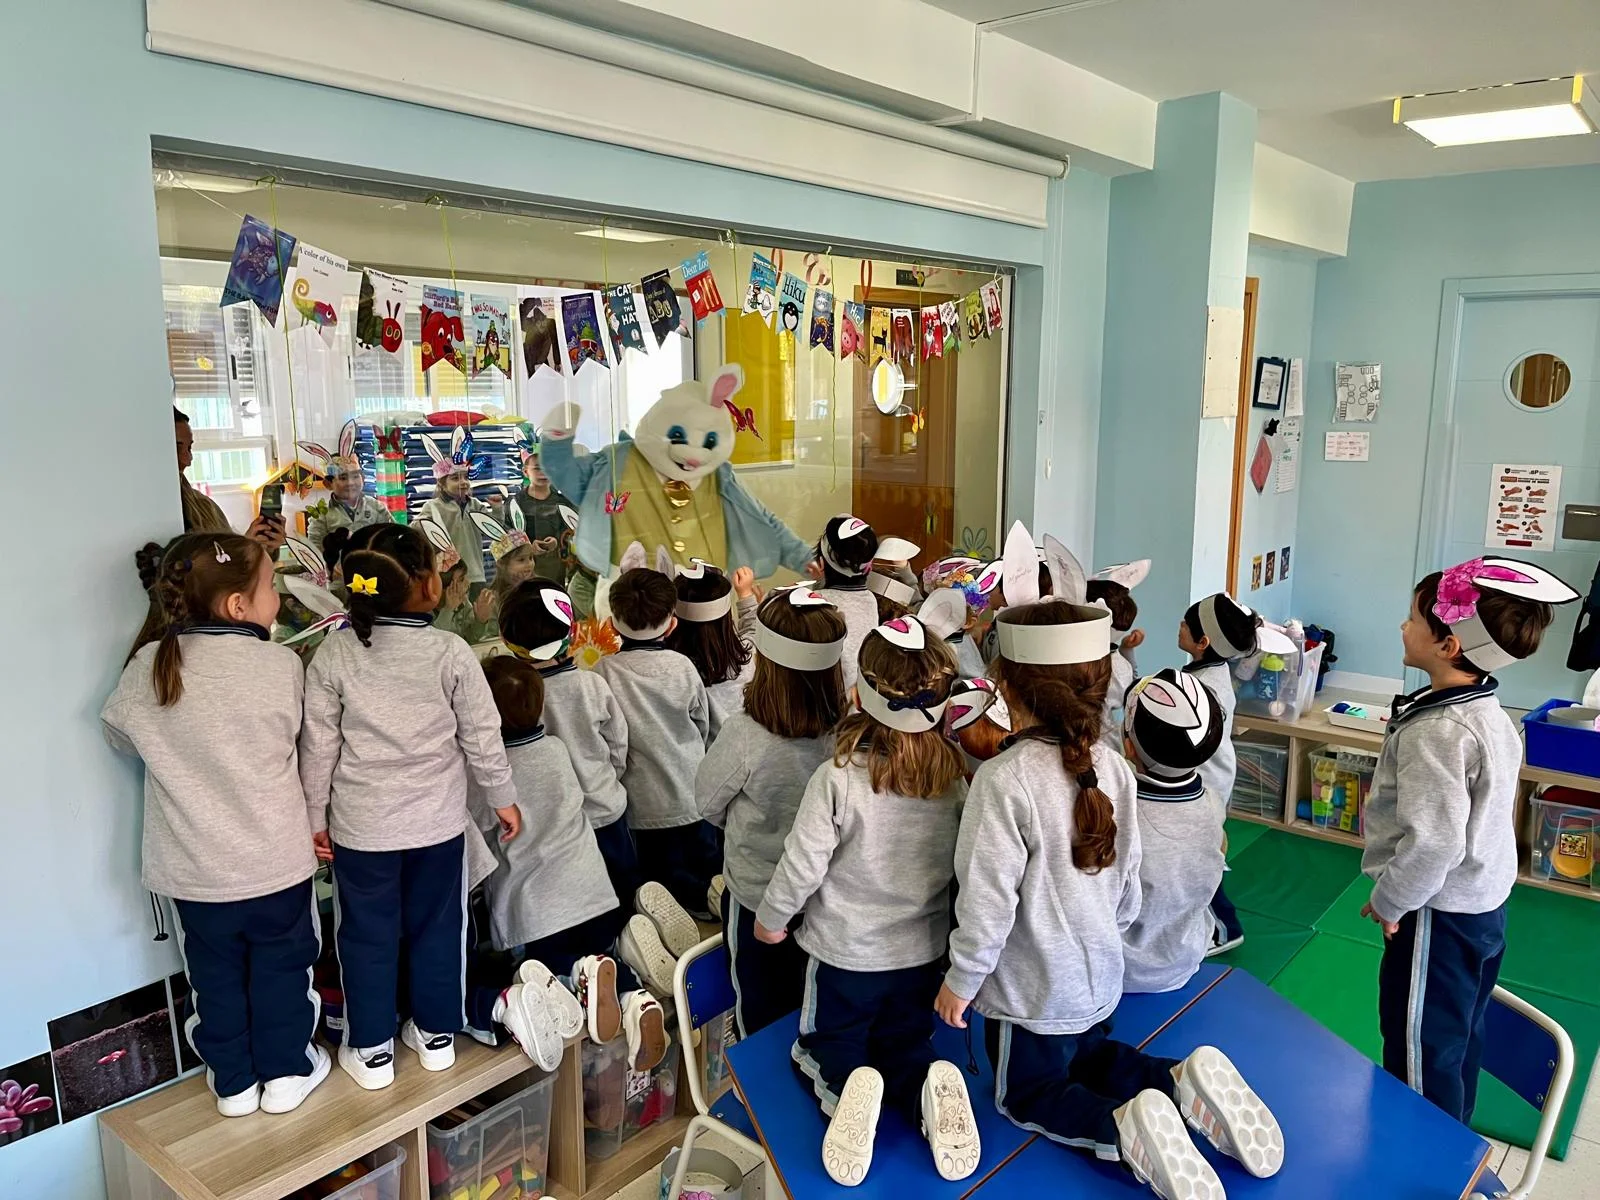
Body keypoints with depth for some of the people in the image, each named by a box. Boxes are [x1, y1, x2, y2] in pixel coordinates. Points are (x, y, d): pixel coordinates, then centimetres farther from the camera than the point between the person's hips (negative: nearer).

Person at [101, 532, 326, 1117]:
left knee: (216, 973, 18)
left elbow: (119, 732, 7)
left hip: (195, 867, 2)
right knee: (279, 966, 17)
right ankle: (285, 1072, 30)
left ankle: (234, 1082, 33)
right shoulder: (281, 664, -16)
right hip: (276, 859, -2)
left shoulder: (149, 665, -10)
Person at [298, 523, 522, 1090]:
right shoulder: (451, 652, -12)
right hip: (438, 822, 0)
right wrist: (503, 798, 7)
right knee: (437, 927, 16)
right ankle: (436, 1033, 30)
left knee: (367, 935, 13)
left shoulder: (334, 653, -10)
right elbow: (482, 737, -6)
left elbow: (318, 744, -5)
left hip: (360, 824, 0)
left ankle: (371, 1049, 24)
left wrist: (317, 815, 6)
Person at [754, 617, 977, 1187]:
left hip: (846, 949, -3)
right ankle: (928, 1089, -8)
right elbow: (962, 865, 2)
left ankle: (844, 1085, -11)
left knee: (825, 1045, 21)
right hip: (924, 949, 3)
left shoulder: (838, 779, -26)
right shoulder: (955, 778, -12)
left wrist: (771, 917, 1)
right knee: (906, 1047, 24)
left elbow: (803, 863, -18)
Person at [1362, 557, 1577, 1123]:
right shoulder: (1489, 712, 3)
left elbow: (1434, 842, -31)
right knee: (1459, 1043, 24)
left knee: (1420, 1054, 6)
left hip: (1439, 916, -10)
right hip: (1483, 906, 10)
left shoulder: (1436, 732, -28)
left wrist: (1388, 902, -16)